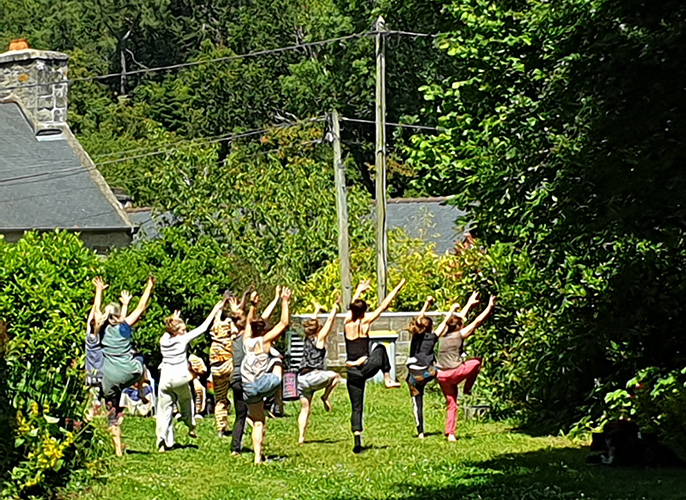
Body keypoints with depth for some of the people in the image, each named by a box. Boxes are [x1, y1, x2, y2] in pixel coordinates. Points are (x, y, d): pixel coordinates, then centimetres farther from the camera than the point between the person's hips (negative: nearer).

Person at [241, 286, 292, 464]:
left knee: (258, 423, 15)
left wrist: (253, 306, 38)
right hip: (265, 384, -5)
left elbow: (249, 322, 32)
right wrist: (285, 301, 1)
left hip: (249, 389, 5)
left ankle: (257, 457, 6)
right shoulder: (264, 341, -4)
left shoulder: (247, 341, 10)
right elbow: (284, 323, -3)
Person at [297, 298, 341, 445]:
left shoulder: (307, 339, 16)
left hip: (301, 379, 6)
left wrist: (317, 310, 49)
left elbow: (313, 323, 34)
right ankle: (326, 397, 8)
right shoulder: (319, 338, 1)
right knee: (335, 376, 18)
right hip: (313, 376, -6)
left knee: (305, 409, 8)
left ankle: (301, 437, 1)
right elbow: (330, 321, 7)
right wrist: (336, 305, 16)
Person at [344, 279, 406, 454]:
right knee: (380, 349, 31)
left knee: (357, 407, 6)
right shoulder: (365, 321, -5)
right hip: (367, 366, -2)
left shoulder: (347, 322, 3)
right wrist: (397, 289, 13)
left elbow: (352, 306, 24)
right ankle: (388, 379, 25)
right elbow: (383, 306, 3)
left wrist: (359, 291, 42)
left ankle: (357, 442, -7)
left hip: (352, 371, 2)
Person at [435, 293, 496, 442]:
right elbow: (477, 322, 3)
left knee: (451, 404, 14)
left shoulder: (443, 335, 15)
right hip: (455, 372, -5)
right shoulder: (460, 335, -1)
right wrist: (490, 307, 12)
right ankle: (467, 388, 20)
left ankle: (450, 433, 5)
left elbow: (459, 318, 29)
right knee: (477, 361, 21)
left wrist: (470, 304, 40)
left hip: (441, 376, 5)